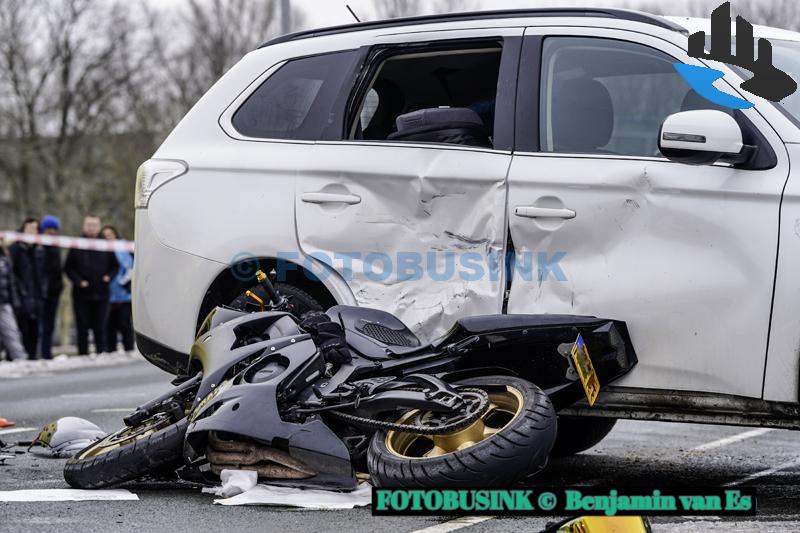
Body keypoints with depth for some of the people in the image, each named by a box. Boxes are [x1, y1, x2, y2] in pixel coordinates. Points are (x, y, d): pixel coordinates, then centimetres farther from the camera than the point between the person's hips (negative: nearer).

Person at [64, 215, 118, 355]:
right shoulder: (76, 246, 3)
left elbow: (115, 266, 14)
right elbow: (68, 268, 5)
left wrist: (109, 276, -6)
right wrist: (78, 281, -10)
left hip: (101, 295, 1)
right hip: (81, 295, -1)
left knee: (100, 328, 2)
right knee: (83, 329, 1)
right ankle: (83, 356, 5)